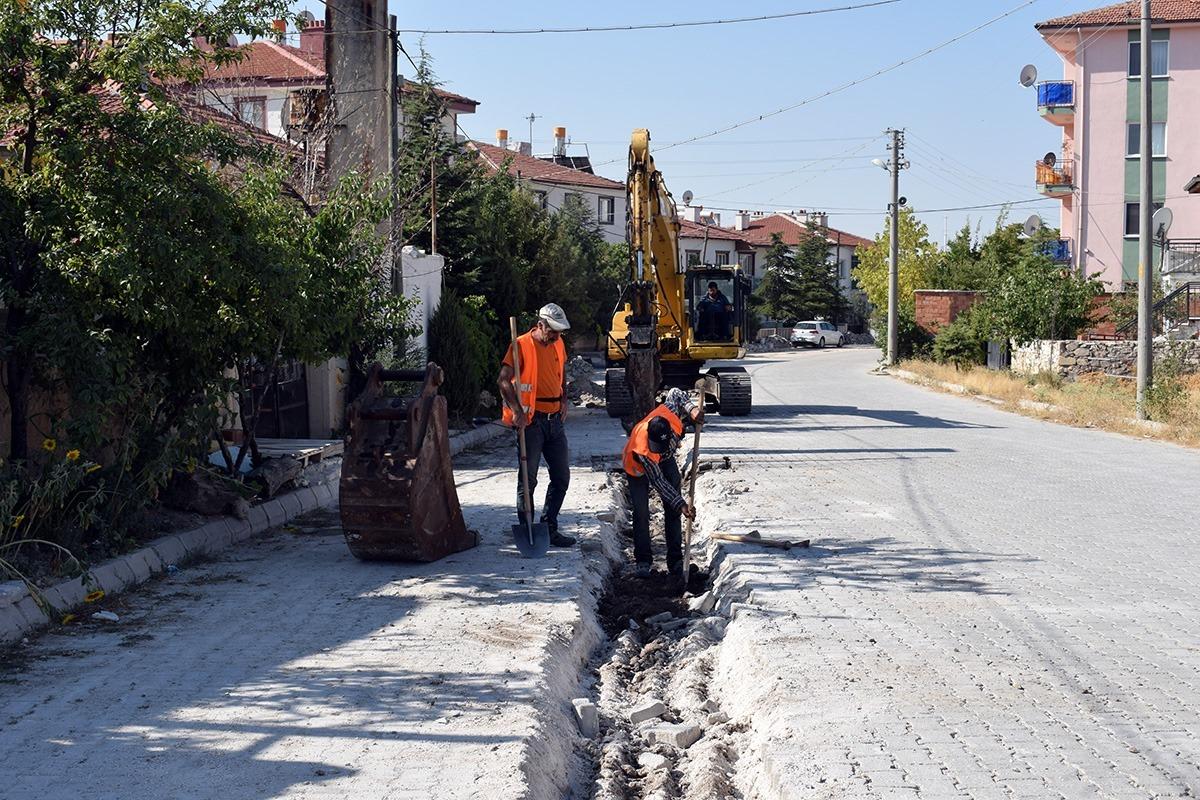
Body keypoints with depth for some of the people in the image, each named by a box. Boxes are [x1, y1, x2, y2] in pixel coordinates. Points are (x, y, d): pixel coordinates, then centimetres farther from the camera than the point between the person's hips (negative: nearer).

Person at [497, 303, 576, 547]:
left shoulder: (558, 344, 11)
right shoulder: (522, 345, -11)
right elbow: (504, 380, -17)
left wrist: (564, 399, 12)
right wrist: (517, 411, -24)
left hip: (555, 420, 7)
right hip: (531, 419, -7)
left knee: (561, 477, 10)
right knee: (528, 479, -3)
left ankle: (549, 530, 20)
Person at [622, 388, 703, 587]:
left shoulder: (669, 413, -37)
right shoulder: (641, 451, -45)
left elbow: (675, 393, -13)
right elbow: (659, 482, -36)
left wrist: (692, 408, -30)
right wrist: (682, 504, -39)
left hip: (665, 461, 4)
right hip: (638, 469, -4)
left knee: (672, 511, -3)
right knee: (641, 513, -10)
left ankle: (675, 562, -1)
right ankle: (643, 561, 5)